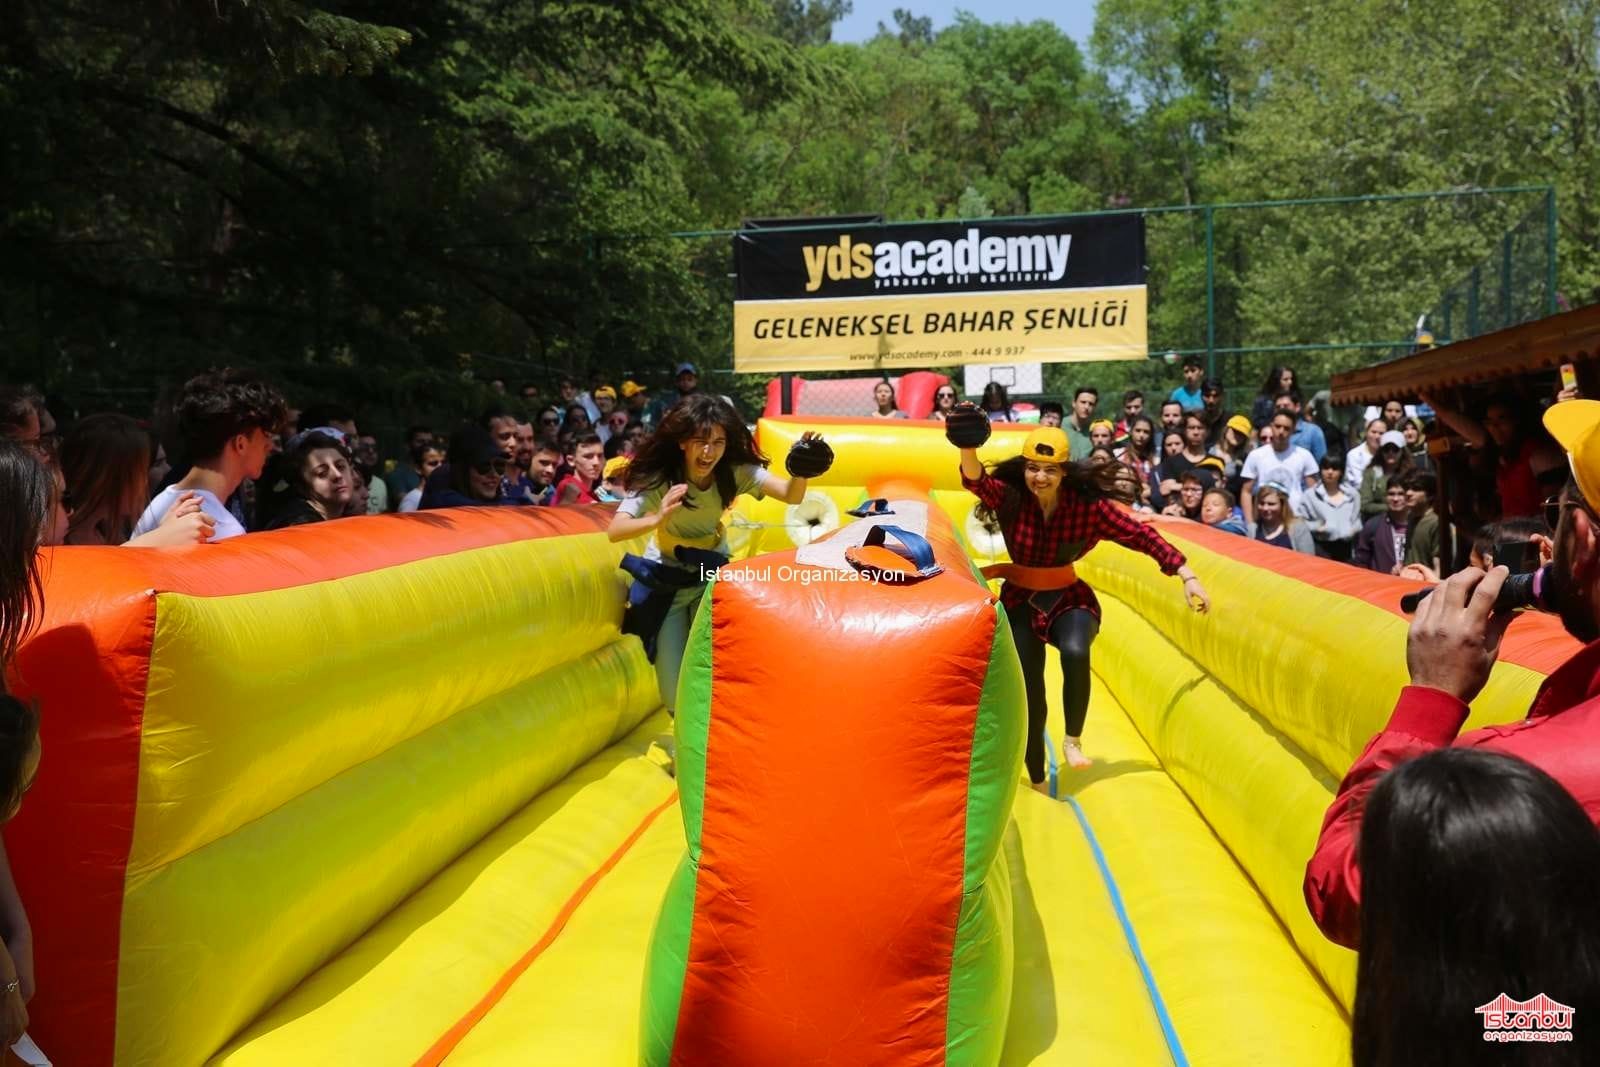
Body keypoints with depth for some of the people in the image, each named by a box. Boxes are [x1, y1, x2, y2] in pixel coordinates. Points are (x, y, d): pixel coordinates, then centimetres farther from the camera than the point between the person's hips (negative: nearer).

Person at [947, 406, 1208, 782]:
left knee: (1075, 653, -33)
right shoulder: (1010, 496, -18)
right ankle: (1037, 781, 26)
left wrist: (1187, 577, -19)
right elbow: (977, 482, -38)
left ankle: (1073, 740, -8)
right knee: (1027, 689, 4)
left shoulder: (1087, 504, -17)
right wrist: (968, 450, -61)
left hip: (1069, 598, -1)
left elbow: (1141, 535, -14)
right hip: (1021, 600, 1)